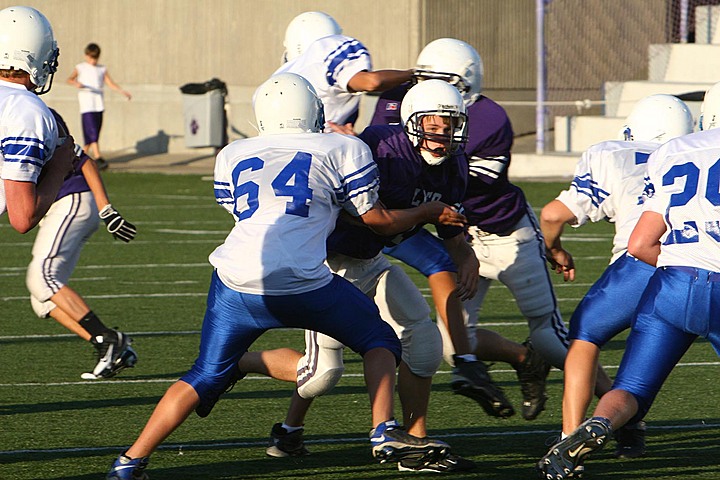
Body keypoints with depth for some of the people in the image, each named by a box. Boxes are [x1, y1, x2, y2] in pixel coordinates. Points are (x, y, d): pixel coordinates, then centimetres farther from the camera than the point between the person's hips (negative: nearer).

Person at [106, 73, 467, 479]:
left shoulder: (233, 156, 23)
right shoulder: (344, 150, 14)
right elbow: (378, 221, 19)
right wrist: (427, 214, 37)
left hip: (236, 279, 3)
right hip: (300, 283, -3)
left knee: (206, 377, 16)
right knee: (378, 339, 19)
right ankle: (385, 432, 5)